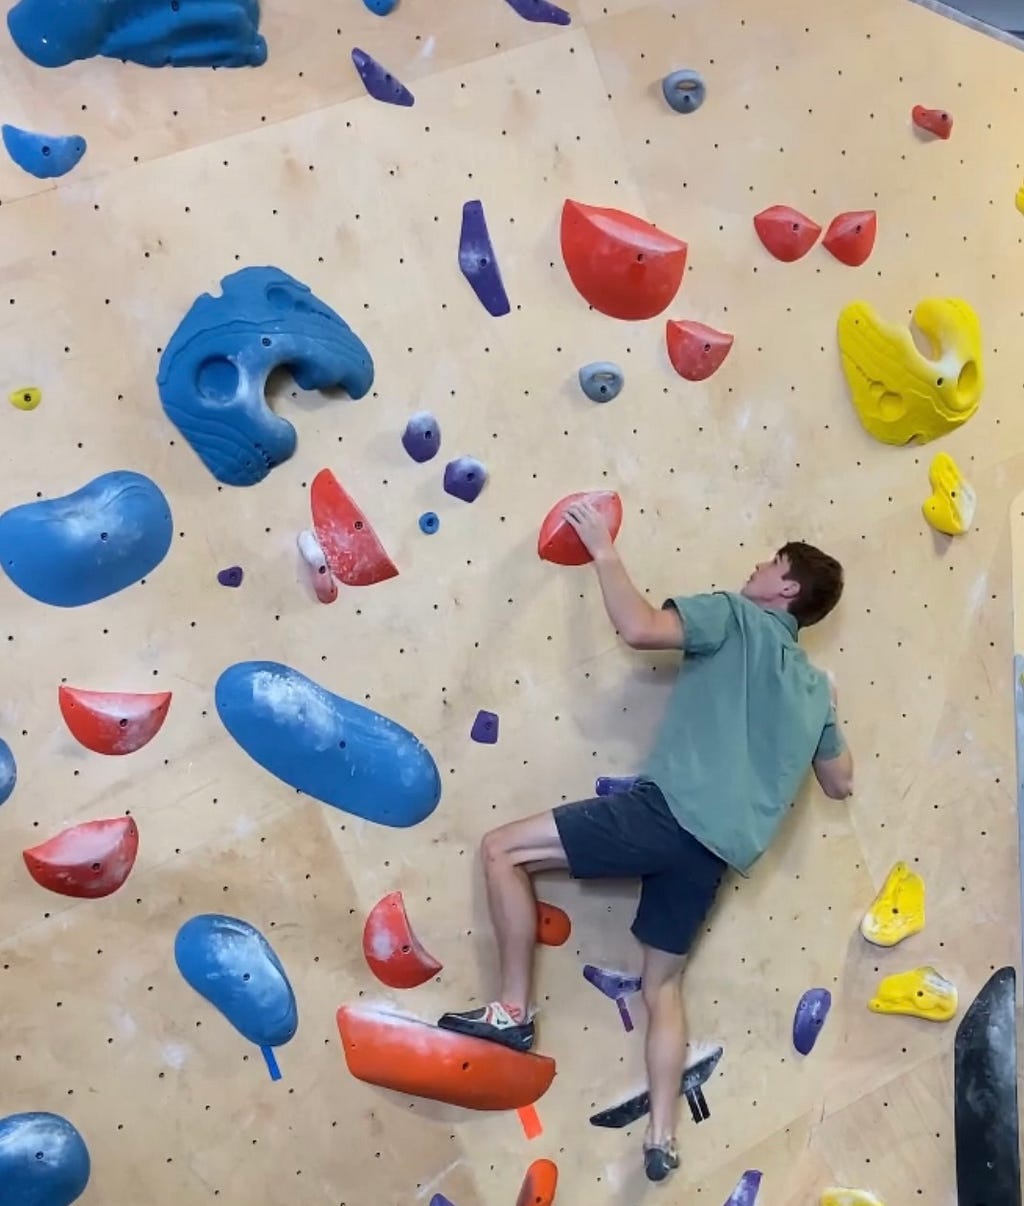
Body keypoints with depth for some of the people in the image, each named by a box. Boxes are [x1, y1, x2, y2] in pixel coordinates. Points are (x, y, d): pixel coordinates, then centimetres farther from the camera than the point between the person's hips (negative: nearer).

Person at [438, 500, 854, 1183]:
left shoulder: (738, 618, 1)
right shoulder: (813, 685, 22)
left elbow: (638, 628, -14)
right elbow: (841, 784, 31)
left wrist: (603, 550, -2)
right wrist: (828, 712, 44)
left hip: (671, 813, -8)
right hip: (720, 847, 8)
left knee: (503, 850, -3)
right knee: (663, 984, 21)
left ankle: (513, 1011, 1)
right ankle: (662, 1140, 20)